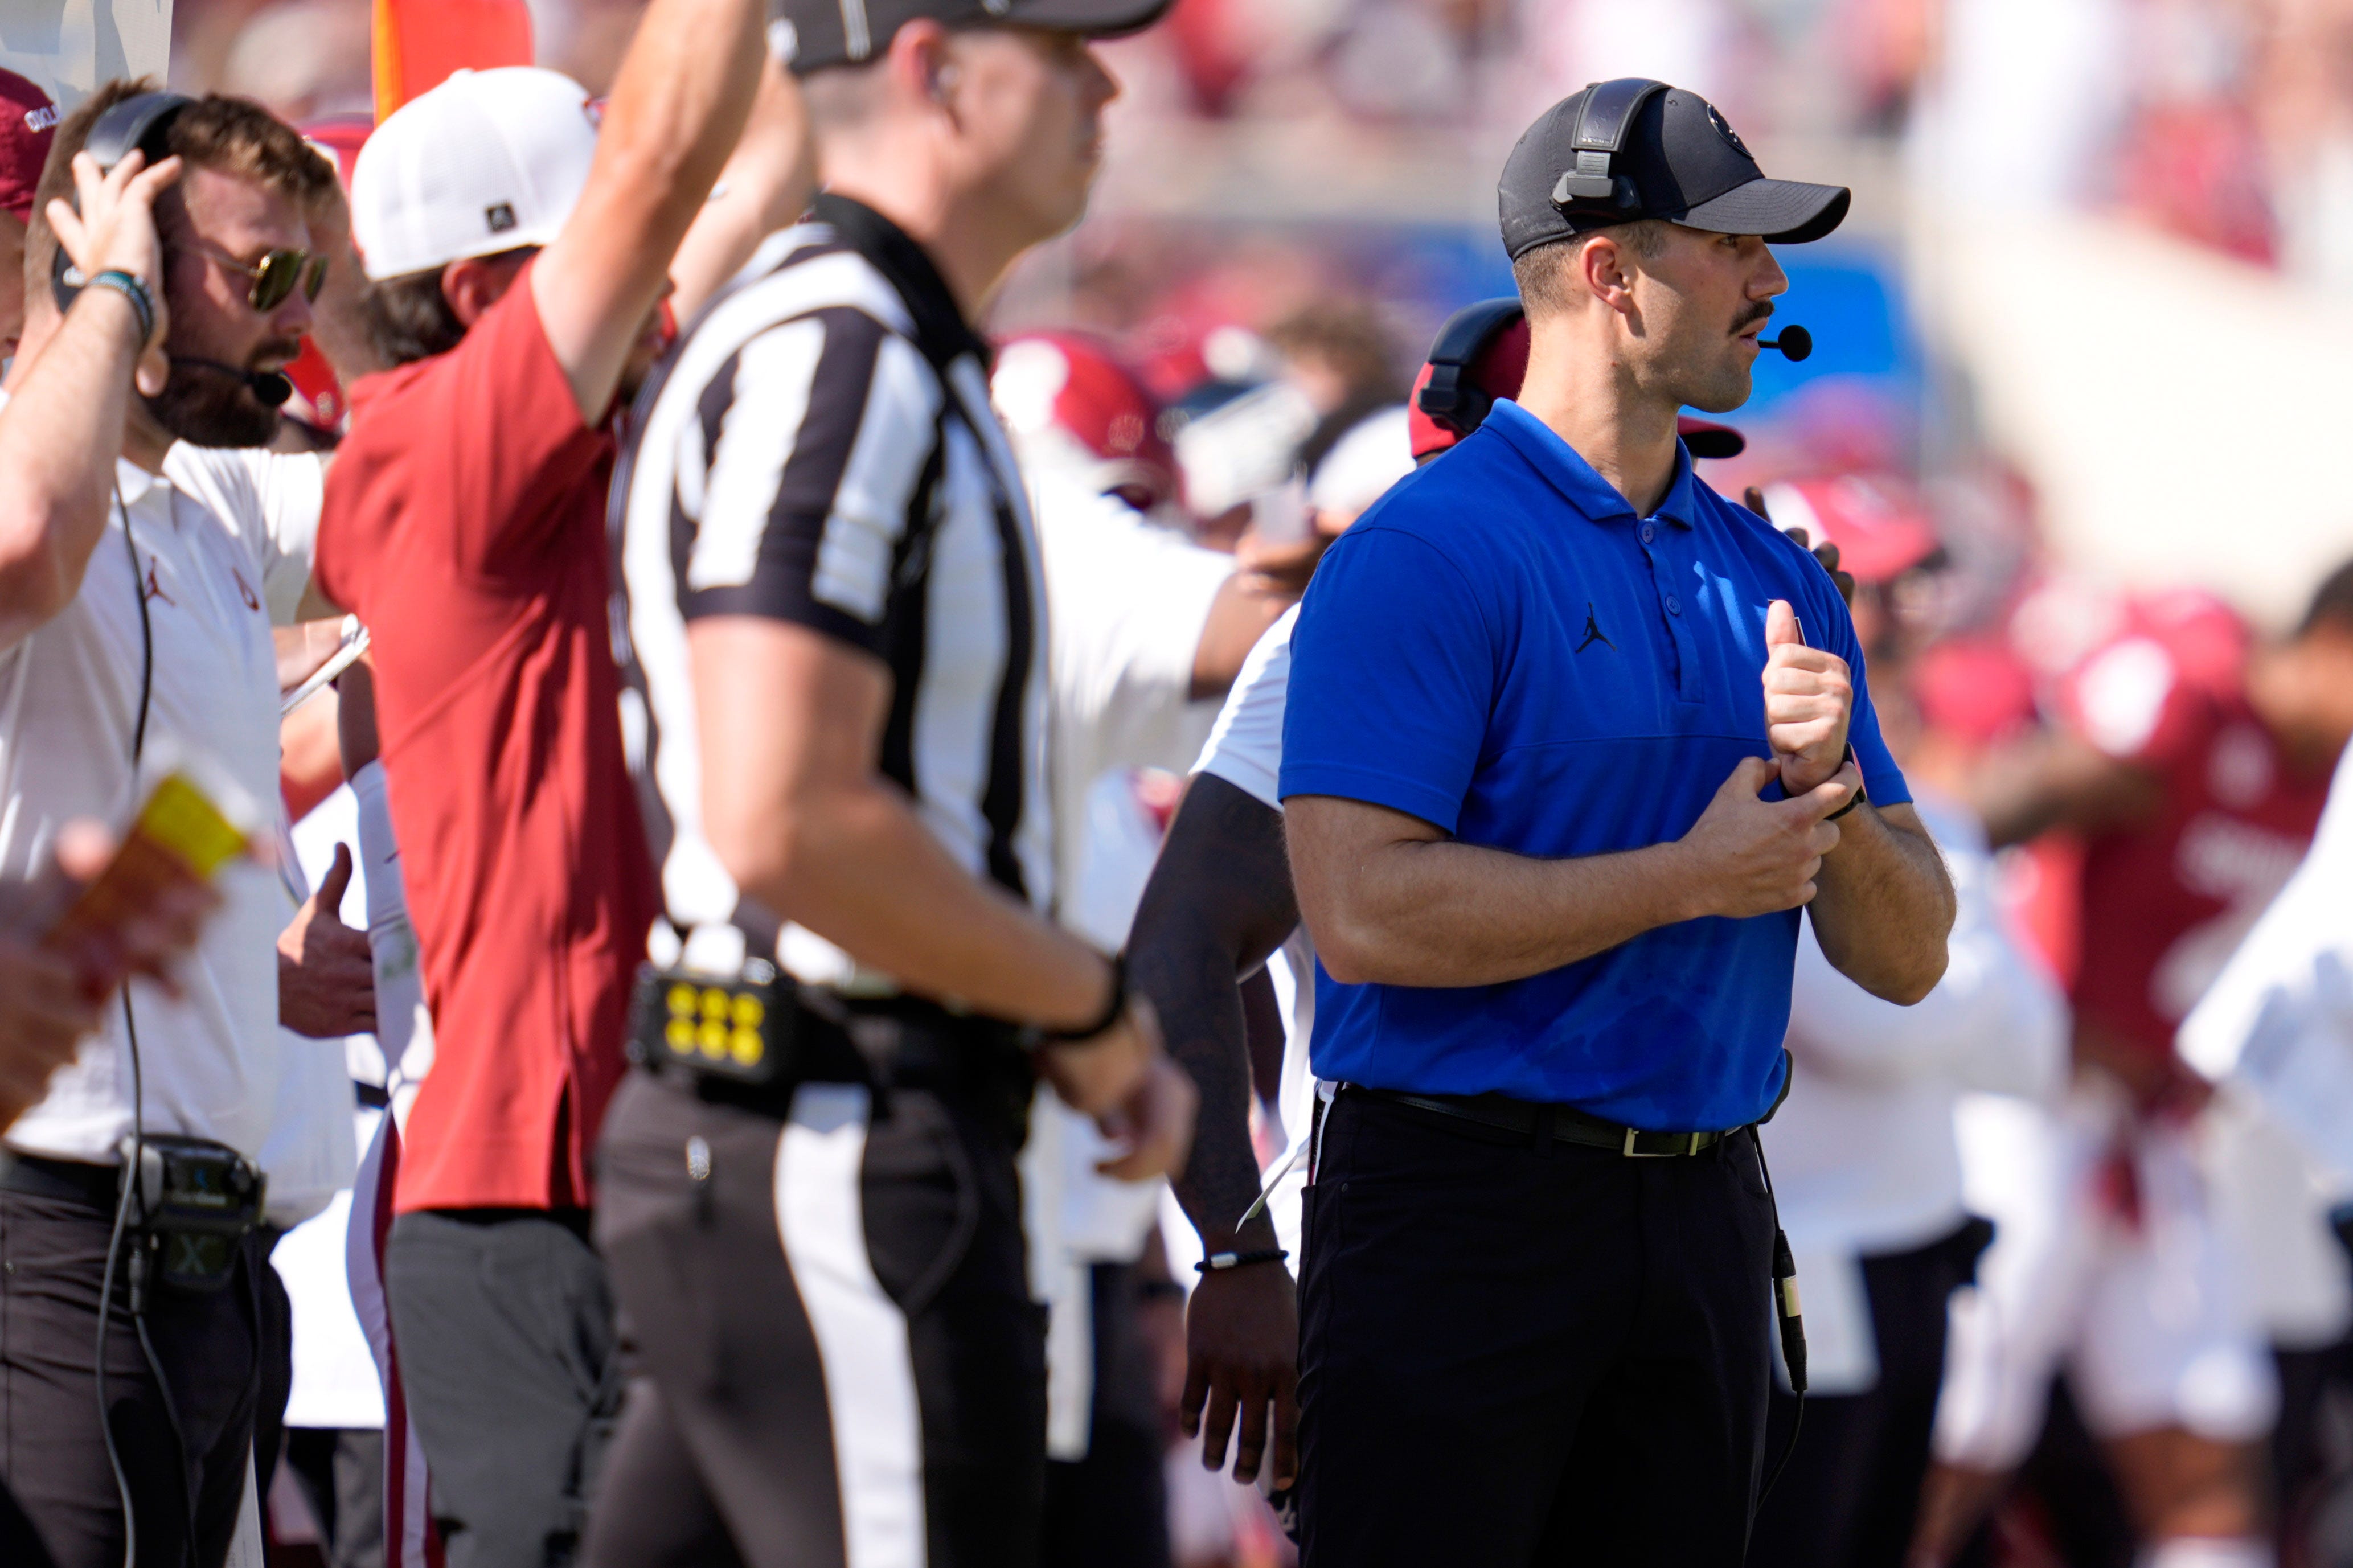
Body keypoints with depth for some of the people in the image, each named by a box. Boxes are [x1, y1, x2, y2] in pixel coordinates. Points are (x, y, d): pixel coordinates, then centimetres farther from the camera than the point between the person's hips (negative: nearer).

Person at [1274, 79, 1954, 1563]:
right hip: (1463, 1212, -7)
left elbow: (1906, 957, 14)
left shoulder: (1774, 575, 15)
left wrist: (1829, 795, -8)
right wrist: (1695, 879, -12)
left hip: (1705, 1218, 7)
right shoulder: (1426, 552, -7)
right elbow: (1364, 912, -19)